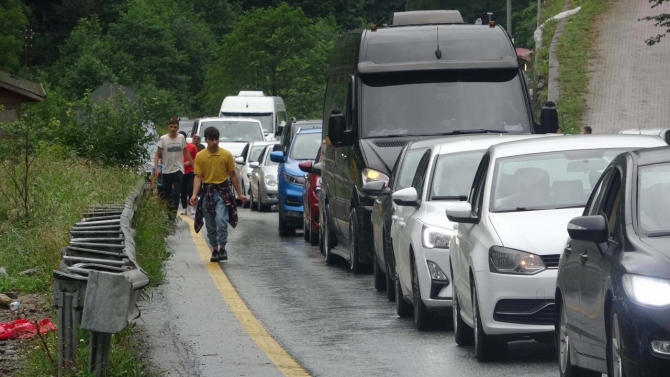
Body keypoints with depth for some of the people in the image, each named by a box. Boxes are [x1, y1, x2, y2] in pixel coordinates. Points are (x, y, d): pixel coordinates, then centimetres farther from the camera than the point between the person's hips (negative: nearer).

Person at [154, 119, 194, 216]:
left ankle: (174, 210, -13)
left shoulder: (181, 138, 1)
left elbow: (186, 152, 14)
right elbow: (157, 154, -3)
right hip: (166, 171, 0)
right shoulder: (163, 139, -4)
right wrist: (156, 168, -14)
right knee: (167, 193, 8)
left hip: (178, 169, 0)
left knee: (176, 192, -15)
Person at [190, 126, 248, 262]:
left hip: (223, 191, -2)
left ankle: (222, 248, -7)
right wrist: (194, 195, -17)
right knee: (210, 225, 8)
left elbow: (232, 175, 5)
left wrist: (240, 194, 7)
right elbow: (198, 177, -4)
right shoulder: (200, 156, -1)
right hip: (208, 191, 2)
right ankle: (214, 250, 22)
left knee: (221, 220, -19)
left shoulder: (226, 155, -2)